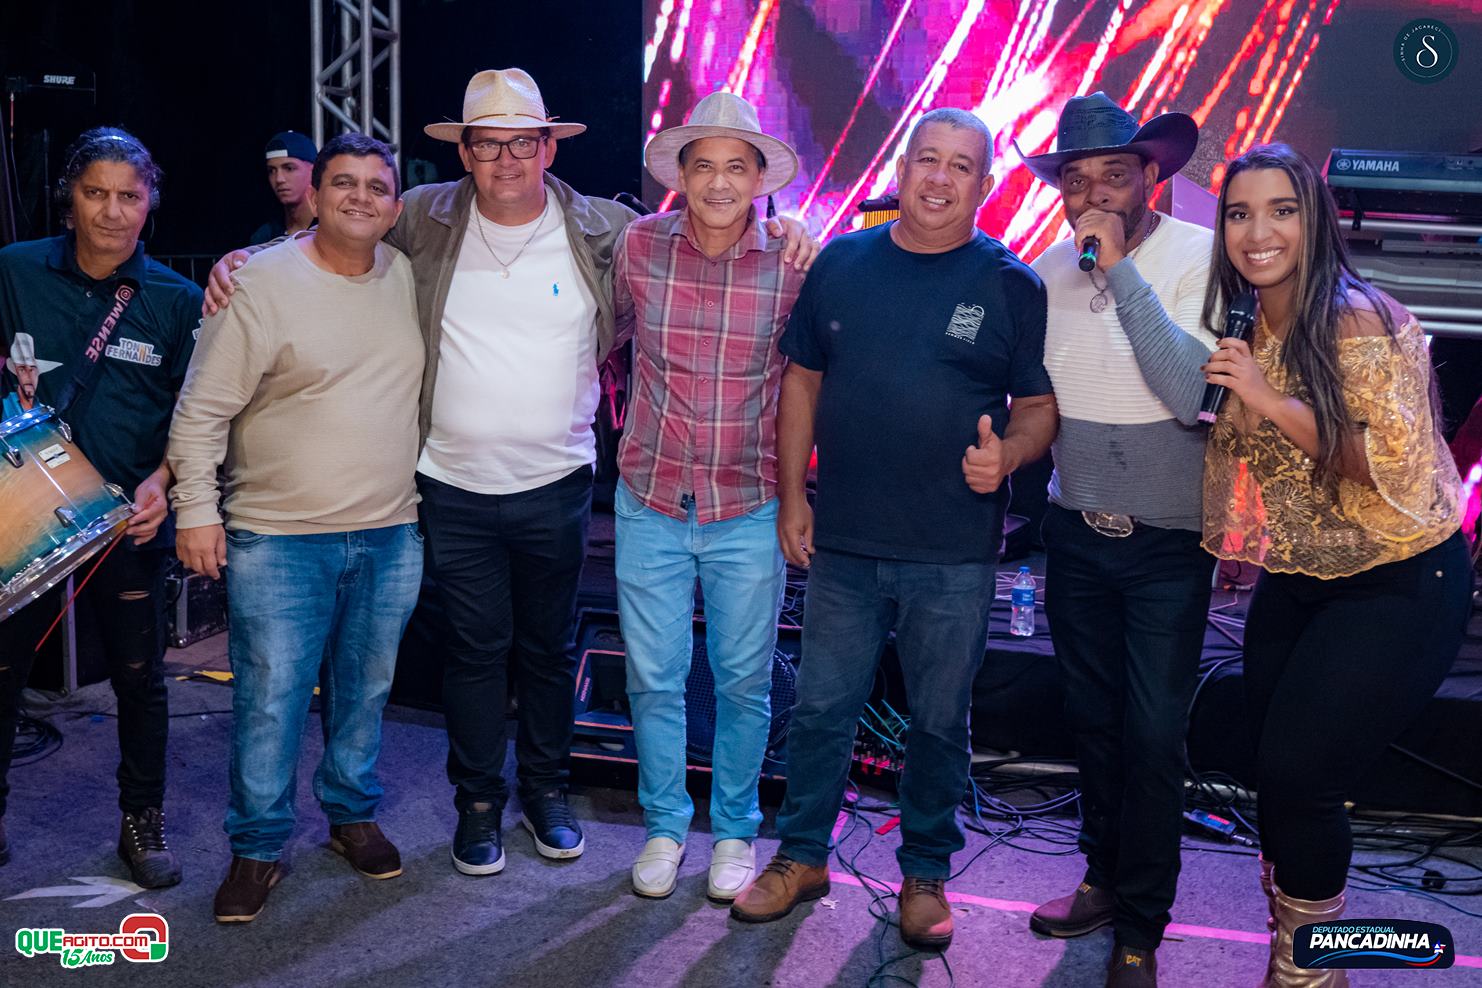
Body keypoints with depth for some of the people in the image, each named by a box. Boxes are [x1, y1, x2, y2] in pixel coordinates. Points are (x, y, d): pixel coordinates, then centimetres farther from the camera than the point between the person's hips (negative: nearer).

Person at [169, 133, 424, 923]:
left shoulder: (411, 278, 5)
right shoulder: (260, 286, -9)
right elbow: (202, 411, -7)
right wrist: (195, 507, -11)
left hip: (390, 534, 4)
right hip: (277, 539, -4)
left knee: (366, 689, 15)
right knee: (270, 698, 1)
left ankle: (352, 814, 34)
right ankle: (258, 847, 18)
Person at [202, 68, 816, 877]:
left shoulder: (602, 230, -4)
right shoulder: (424, 221, -2)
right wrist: (244, 261, -3)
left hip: (556, 486, 0)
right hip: (454, 487, 0)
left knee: (550, 646, 15)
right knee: (475, 647, 10)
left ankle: (546, 790, 35)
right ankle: (478, 801, 28)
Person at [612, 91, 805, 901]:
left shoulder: (792, 264, -7)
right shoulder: (638, 244, -4)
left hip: (748, 510, -1)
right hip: (651, 504, 1)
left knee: (743, 684, 11)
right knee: (653, 681, 10)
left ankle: (734, 832, 31)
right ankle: (664, 826, 30)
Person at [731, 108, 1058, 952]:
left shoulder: (1013, 285, -2)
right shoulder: (843, 263, 4)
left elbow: (1040, 405, 1)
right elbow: (803, 380, 9)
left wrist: (1006, 456, -20)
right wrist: (792, 494, 5)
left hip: (954, 557, -2)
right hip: (843, 544, 2)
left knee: (940, 723, 10)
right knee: (822, 708, 11)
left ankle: (926, 875, 29)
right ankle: (802, 856, 29)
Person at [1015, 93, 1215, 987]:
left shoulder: (1200, 257, -15)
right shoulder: (1050, 268, -1)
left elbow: (1195, 395, -29)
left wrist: (1121, 270, -29)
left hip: (1169, 543, -4)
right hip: (1076, 533, 5)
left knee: (1153, 735, 0)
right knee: (1092, 719, 16)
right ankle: (1105, 877, 36)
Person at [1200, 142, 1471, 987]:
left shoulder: (1360, 320, -19)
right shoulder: (1248, 328, 3)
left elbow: (1399, 466, -24)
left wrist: (1271, 401, -29)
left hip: (1397, 585, -7)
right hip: (1296, 581, 7)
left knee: (1299, 775, -7)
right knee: (1277, 772, 12)